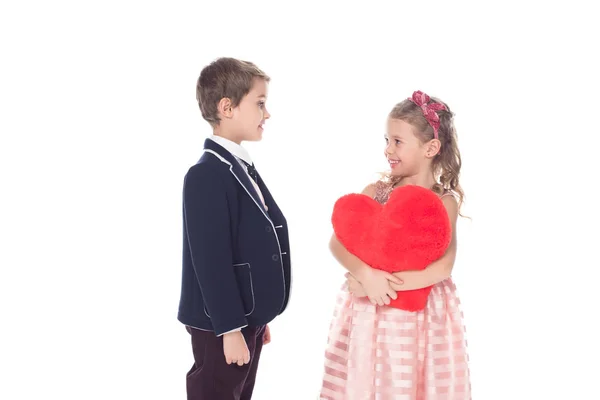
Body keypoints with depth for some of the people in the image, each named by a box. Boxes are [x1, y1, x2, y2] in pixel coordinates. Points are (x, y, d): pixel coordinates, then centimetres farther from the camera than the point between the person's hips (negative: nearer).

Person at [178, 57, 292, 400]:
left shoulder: (243, 167, 10)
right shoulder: (208, 174, -20)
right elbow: (211, 260, -22)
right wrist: (229, 328, -20)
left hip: (247, 317, 9)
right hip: (221, 323, -9)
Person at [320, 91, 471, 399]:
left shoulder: (444, 202, -5)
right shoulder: (375, 192, 2)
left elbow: (443, 267, -15)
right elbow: (337, 242, -7)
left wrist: (388, 283, -20)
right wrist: (366, 274, -23)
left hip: (421, 314, -2)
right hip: (369, 311, 2)